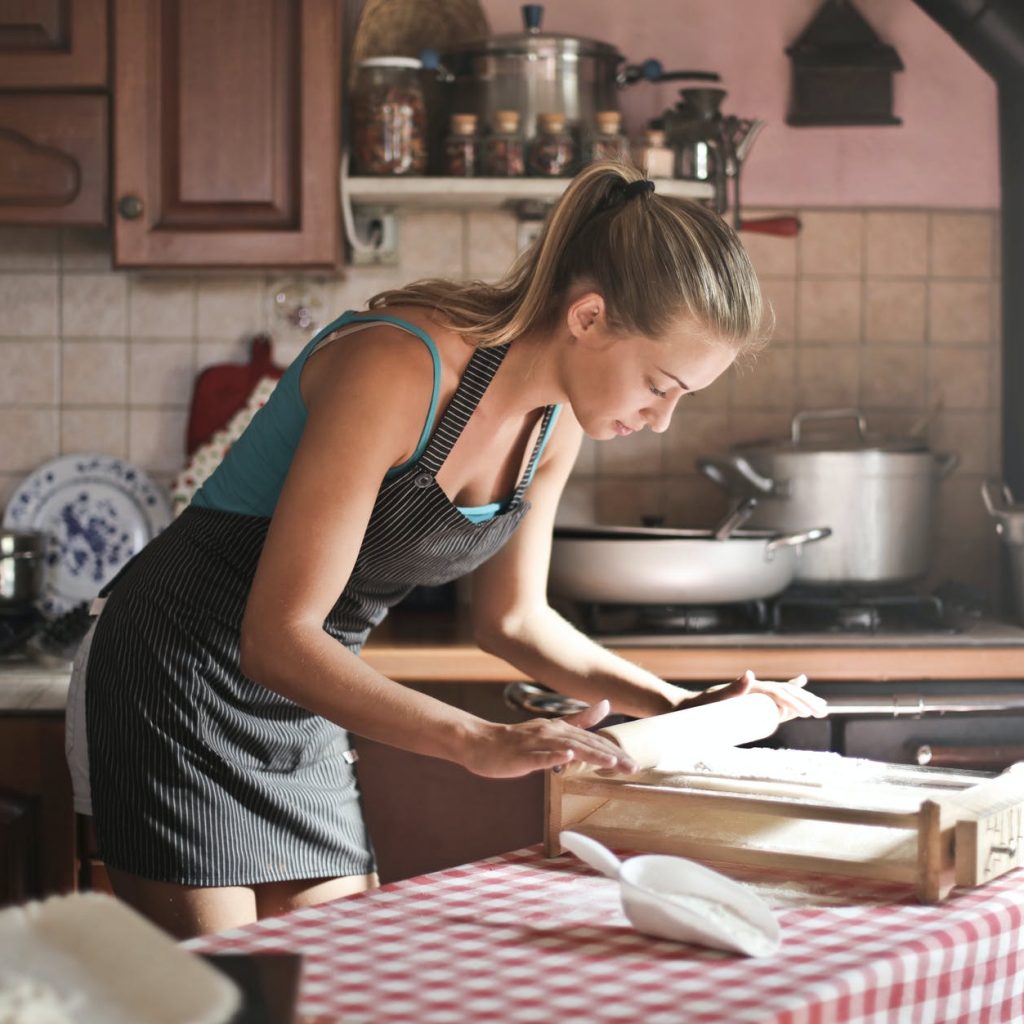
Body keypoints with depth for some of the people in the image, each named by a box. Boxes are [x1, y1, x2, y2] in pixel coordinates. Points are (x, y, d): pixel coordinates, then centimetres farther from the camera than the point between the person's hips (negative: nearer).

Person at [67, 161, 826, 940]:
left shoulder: (555, 423, -2)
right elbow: (278, 640, -30)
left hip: (305, 699, 8)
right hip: (188, 672, -8)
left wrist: (676, 706, 2)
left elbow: (511, 617, 13)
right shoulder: (395, 371, -28)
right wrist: (482, 743, -38)